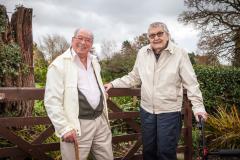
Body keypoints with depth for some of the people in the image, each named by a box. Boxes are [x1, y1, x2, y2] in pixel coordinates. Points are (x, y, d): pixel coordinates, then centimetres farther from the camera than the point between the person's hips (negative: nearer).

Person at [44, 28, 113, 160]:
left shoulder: (94, 61, 13)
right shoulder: (59, 65, -9)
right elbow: (52, 101, -14)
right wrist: (65, 128, -19)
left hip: (101, 121, 7)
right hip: (77, 126, -6)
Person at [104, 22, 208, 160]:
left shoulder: (180, 54, -10)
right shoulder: (142, 53, 3)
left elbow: (191, 83, -9)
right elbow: (134, 78, 13)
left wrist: (198, 106, -17)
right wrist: (114, 83, 7)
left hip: (170, 112, -4)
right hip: (146, 110, 4)